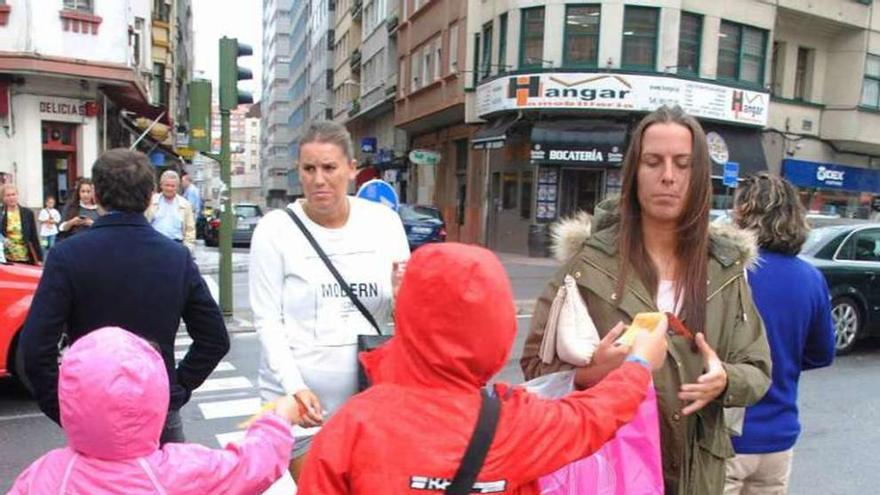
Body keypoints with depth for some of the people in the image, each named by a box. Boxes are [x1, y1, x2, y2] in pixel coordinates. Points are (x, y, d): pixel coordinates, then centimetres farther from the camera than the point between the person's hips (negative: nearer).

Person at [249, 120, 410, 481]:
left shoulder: (384, 221, -1)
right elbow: (267, 319, -8)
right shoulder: (275, 228, -8)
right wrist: (294, 387, -18)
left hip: (370, 393, 3)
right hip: (299, 395, -2)